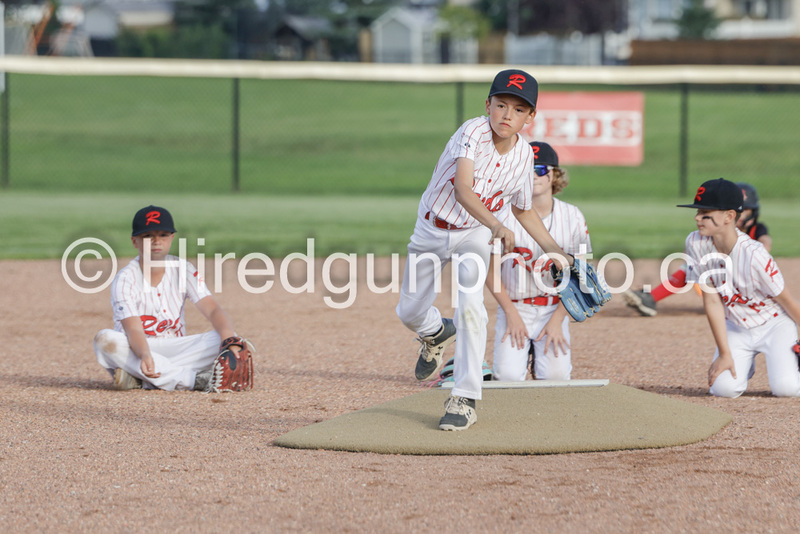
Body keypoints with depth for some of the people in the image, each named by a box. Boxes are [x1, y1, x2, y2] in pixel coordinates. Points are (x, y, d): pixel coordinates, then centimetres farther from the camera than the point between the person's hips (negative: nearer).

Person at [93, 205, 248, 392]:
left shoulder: (183, 270, -1)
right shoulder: (125, 279, -11)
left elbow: (212, 310, -12)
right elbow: (134, 330, -24)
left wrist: (229, 339, -34)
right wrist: (145, 356, -47)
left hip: (174, 351, 3)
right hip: (136, 350, -3)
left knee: (219, 339, -23)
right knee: (105, 339, -35)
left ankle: (141, 379, -28)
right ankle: (196, 380, -35)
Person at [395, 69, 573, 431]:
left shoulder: (523, 157, -12)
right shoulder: (473, 133, -28)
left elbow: (523, 210, 6)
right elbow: (462, 188, -43)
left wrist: (555, 251, -1)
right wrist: (496, 225, -58)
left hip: (473, 236, 1)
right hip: (432, 229, -1)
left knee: (470, 305, -24)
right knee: (410, 313, 10)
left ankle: (465, 401, -18)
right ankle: (437, 334, 48)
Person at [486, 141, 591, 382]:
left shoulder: (573, 217, 0)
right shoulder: (505, 215, -5)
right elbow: (490, 270, -2)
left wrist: (557, 320, -10)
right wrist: (511, 314, -10)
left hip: (555, 308, 1)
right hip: (513, 306, -1)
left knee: (556, 375, -19)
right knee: (509, 377, -20)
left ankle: (542, 355, 16)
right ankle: (520, 354, 16)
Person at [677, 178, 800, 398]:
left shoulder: (754, 255, -31)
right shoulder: (696, 244, -18)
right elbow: (712, 301, -12)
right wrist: (724, 354, -12)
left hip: (774, 324, -4)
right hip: (735, 328, 4)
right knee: (723, 388, -17)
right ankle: (745, 366, 19)